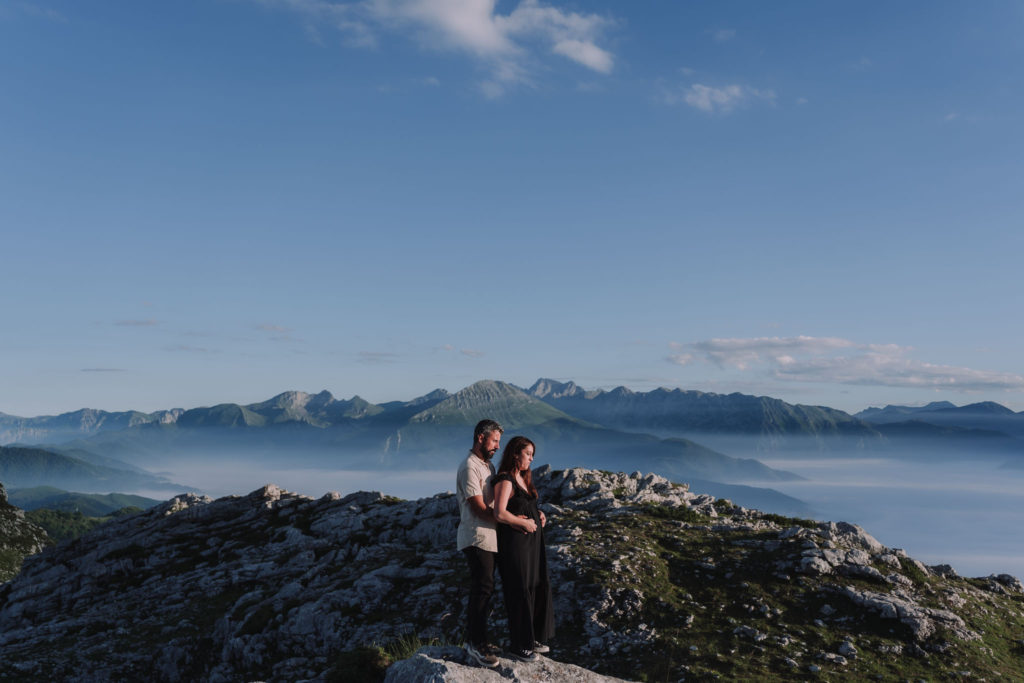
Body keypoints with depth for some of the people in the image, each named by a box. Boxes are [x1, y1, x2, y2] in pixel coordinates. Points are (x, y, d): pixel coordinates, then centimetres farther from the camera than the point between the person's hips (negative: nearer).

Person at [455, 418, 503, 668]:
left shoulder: (489, 467, 17)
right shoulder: (469, 467, -13)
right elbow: (480, 509, -17)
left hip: (490, 538, 9)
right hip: (476, 538, -9)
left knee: (484, 589, 12)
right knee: (482, 589, -8)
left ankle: (477, 640, 21)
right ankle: (474, 644, 0)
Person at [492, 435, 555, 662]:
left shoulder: (524, 478, 15)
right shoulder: (505, 480, -14)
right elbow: (500, 513, -24)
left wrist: (539, 515, 8)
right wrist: (525, 523, -13)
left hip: (533, 540, 9)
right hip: (514, 541, -9)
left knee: (539, 586, 12)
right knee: (520, 590, -2)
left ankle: (534, 637, 26)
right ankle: (520, 645, 9)